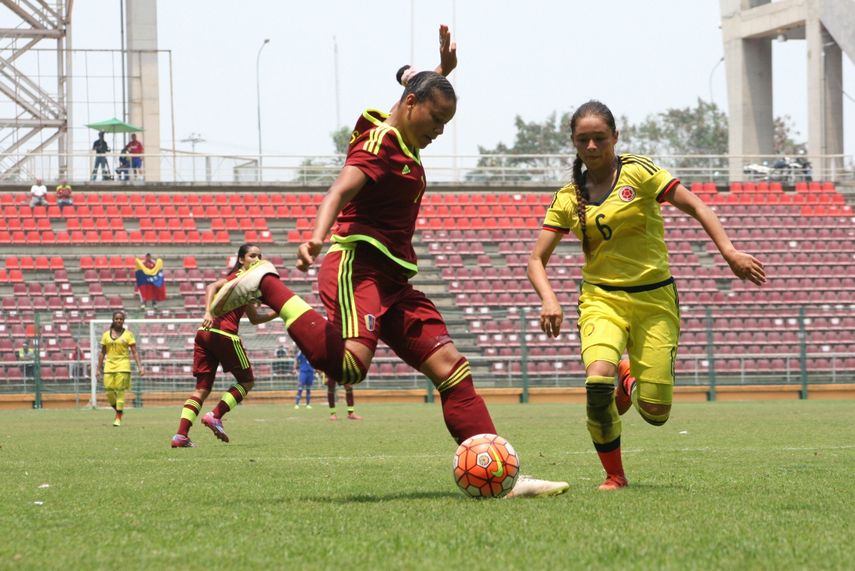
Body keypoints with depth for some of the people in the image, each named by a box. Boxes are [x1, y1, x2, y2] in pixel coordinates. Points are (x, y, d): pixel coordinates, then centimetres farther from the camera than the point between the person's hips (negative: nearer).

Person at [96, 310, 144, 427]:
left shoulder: (128, 334, 2)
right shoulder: (106, 334, 9)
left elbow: (134, 352, 0)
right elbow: (102, 353, 14)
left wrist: (140, 367, -9)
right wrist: (99, 369, 12)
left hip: (123, 366, -3)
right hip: (109, 365, 3)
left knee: (120, 391, -9)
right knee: (109, 391, -4)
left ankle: (118, 418, -3)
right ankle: (119, 411, 21)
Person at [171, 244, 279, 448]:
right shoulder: (240, 277, -1)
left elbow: (254, 317, 32)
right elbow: (211, 288, -17)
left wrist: (277, 313, 22)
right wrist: (208, 313, -29)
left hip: (205, 333, 8)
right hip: (224, 334, -8)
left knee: (202, 388, 6)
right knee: (247, 381, 8)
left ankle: (181, 435, -6)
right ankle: (215, 416, -5)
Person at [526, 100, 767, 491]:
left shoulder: (638, 173, -2)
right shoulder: (568, 199, 5)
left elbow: (695, 207, -4)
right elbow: (537, 259, 7)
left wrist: (729, 252, -17)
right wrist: (549, 299, -12)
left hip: (655, 300, -1)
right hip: (602, 300, 1)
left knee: (656, 413, -8)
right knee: (598, 381, -29)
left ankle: (630, 385, 31)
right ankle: (614, 476, -6)